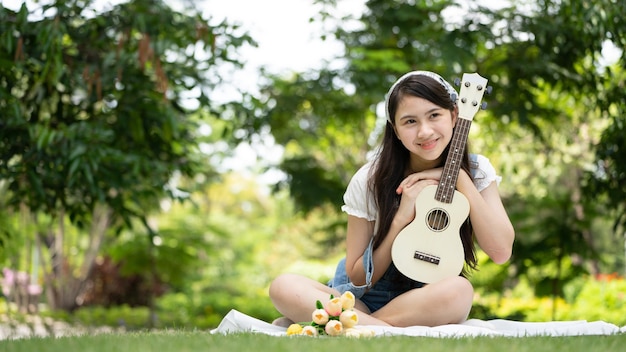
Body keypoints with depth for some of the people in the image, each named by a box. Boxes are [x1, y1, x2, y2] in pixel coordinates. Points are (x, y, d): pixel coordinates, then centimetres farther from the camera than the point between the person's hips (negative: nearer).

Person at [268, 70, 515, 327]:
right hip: (365, 301, 0)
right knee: (284, 287, -28)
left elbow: (501, 251, -16)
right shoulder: (370, 180, -8)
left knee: (458, 291, -38)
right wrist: (401, 217, -19)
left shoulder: (476, 171, -4)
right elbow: (358, 277, -5)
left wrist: (461, 178, -20)